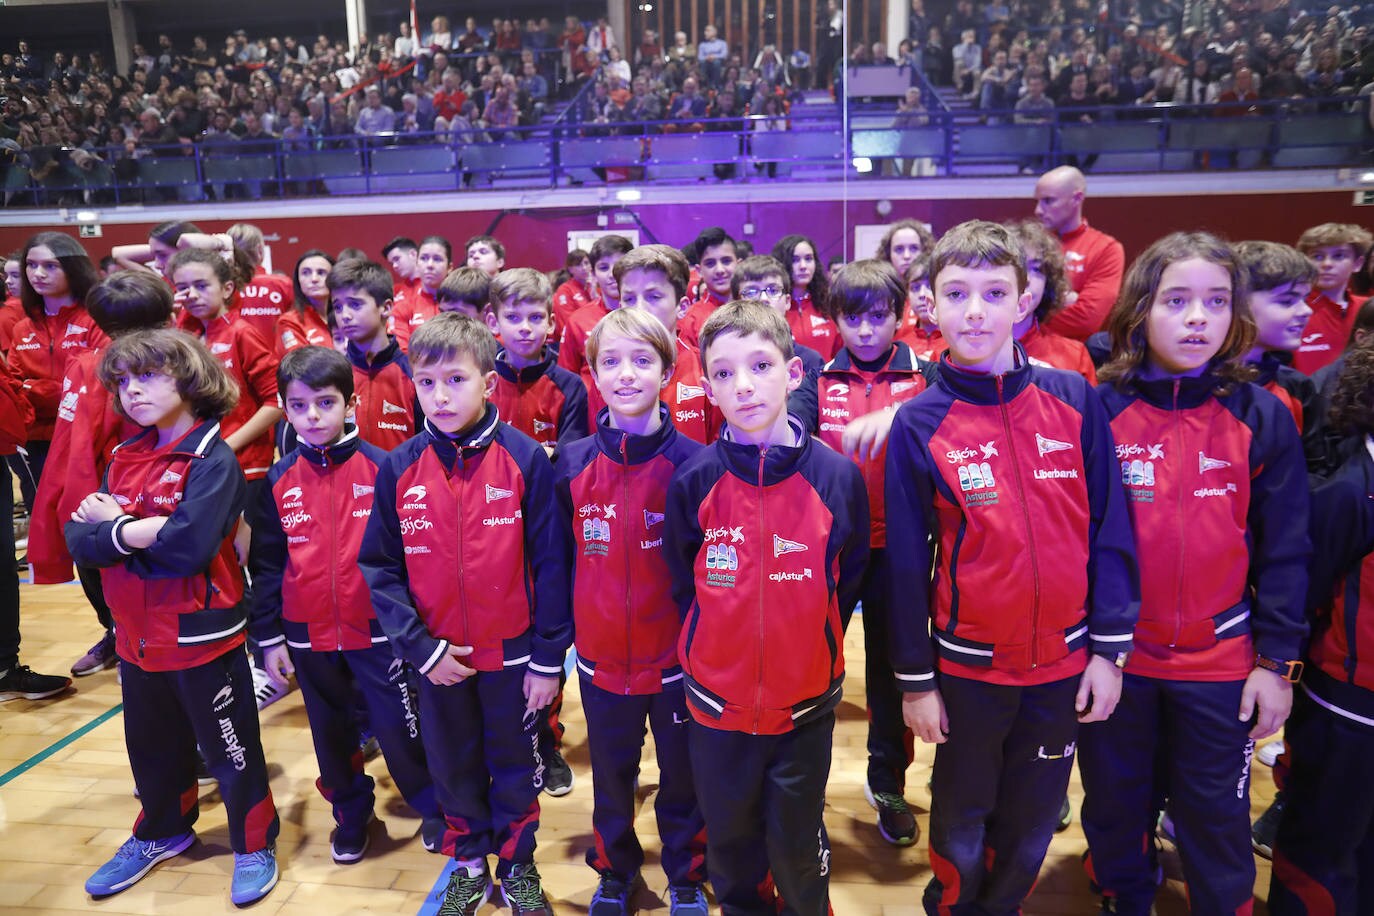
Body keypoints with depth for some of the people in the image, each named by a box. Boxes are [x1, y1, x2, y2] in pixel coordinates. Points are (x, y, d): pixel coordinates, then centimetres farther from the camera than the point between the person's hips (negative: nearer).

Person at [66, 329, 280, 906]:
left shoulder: (214, 459, -16)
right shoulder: (124, 458, 6)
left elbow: (189, 544, -28)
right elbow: (78, 540, -2)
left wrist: (114, 527, -14)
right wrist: (145, 531, -21)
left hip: (202, 638, -7)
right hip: (137, 637, 7)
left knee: (231, 751, 10)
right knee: (152, 749, 25)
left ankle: (254, 845, 29)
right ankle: (161, 832, 48)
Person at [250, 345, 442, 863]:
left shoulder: (380, 468, -10)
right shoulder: (279, 481, -1)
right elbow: (266, 564, 5)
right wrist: (269, 636, 5)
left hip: (377, 631, -3)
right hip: (309, 636, 4)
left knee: (398, 727, 5)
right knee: (331, 734, 19)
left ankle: (433, 807, 28)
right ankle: (350, 813, 40)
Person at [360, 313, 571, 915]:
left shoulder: (525, 459, -14)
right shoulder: (399, 468, -6)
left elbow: (551, 565, -10)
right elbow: (380, 569, -3)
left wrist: (548, 659, -9)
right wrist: (421, 649, -10)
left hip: (513, 654, -2)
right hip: (438, 658, 2)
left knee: (516, 768, 16)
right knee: (453, 768, 20)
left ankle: (516, 865, 39)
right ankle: (469, 863, 43)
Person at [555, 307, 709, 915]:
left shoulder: (692, 464, -12)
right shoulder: (571, 465, -5)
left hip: (677, 661, -2)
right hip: (601, 661, 2)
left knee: (683, 776, 16)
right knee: (610, 778, 21)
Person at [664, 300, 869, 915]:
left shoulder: (837, 477, -12)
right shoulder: (693, 481, -11)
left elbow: (846, 584, 1)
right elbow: (683, 586, 3)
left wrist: (813, 651, 2)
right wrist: (709, 654, 1)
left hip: (806, 707, -1)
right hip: (717, 705, 1)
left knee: (799, 847, 16)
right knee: (731, 843, 20)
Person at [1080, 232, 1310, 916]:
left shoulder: (1263, 417, -4)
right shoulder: (1099, 411, -7)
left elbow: (1283, 550, -1)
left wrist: (1277, 659, -2)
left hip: (1221, 663, 0)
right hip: (1115, 657, 0)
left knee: (1217, 819, 13)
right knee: (1115, 807, 18)